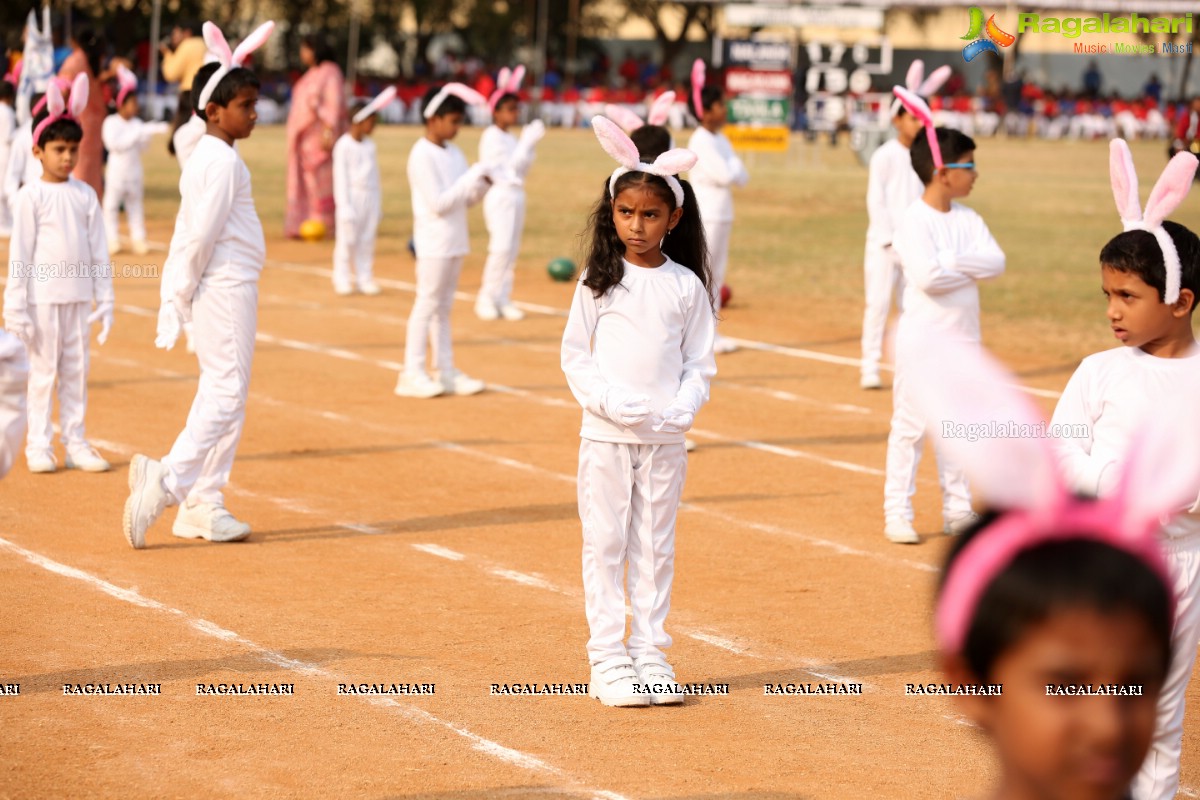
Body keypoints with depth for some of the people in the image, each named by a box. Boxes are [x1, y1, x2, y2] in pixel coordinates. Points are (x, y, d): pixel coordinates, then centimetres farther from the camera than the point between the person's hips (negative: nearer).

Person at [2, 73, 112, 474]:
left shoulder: (85, 194, 7)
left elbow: (99, 249, 10)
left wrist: (105, 300, 7)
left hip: (78, 296, 4)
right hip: (43, 295, -4)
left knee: (76, 370, 7)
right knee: (42, 370, 1)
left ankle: (75, 443, 14)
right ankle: (39, 445, 8)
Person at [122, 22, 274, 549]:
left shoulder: (204, 159, 14)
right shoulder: (224, 161, -15)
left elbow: (187, 235, 13)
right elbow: (199, 234, -18)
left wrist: (176, 301, 11)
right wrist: (182, 298, -10)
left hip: (219, 291, 10)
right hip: (228, 288, -10)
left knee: (219, 396, 11)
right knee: (226, 395, -10)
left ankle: (202, 508, 13)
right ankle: (165, 482, -17)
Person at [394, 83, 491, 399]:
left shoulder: (453, 153, 12)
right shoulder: (422, 156, -14)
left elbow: (467, 198, 14)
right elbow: (438, 203, -20)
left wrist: (483, 184, -5)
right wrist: (473, 177, -18)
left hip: (455, 240, 8)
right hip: (434, 241, -8)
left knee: (444, 306, 12)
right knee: (427, 304, -6)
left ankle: (446, 372, 15)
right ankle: (412, 375, -2)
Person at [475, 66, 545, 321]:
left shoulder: (510, 138, 17)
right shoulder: (492, 137, -8)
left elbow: (521, 168, 15)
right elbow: (510, 166, -13)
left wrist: (528, 143, 5)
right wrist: (527, 142, -13)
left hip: (516, 195, 9)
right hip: (501, 195, -9)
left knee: (512, 249, 6)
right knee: (501, 247, -15)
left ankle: (503, 300, 10)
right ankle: (486, 299, -9)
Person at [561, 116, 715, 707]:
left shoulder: (687, 285, 3)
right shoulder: (598, 281, -1)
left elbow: (700, 360, 6)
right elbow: (575, 355, 0)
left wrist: (684, 408, -12)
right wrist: (609, 402, -15)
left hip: (665, 437, 1)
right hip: (605, 434, -1)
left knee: (656, 547, 8)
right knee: (605, 544, 1)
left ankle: (650, 655, 16)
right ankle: (607, 660, 7)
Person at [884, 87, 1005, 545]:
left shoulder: (968, 219, 7)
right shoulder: (915, 220, -13)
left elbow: (997, 263, -5)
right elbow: (929, 275, -25)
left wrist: (952, 261, -18)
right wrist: (972, 267, -11)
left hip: (963, 338, 7)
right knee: (910, 426, -2)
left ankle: (957, 510, 21)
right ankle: (897, 512, 3)